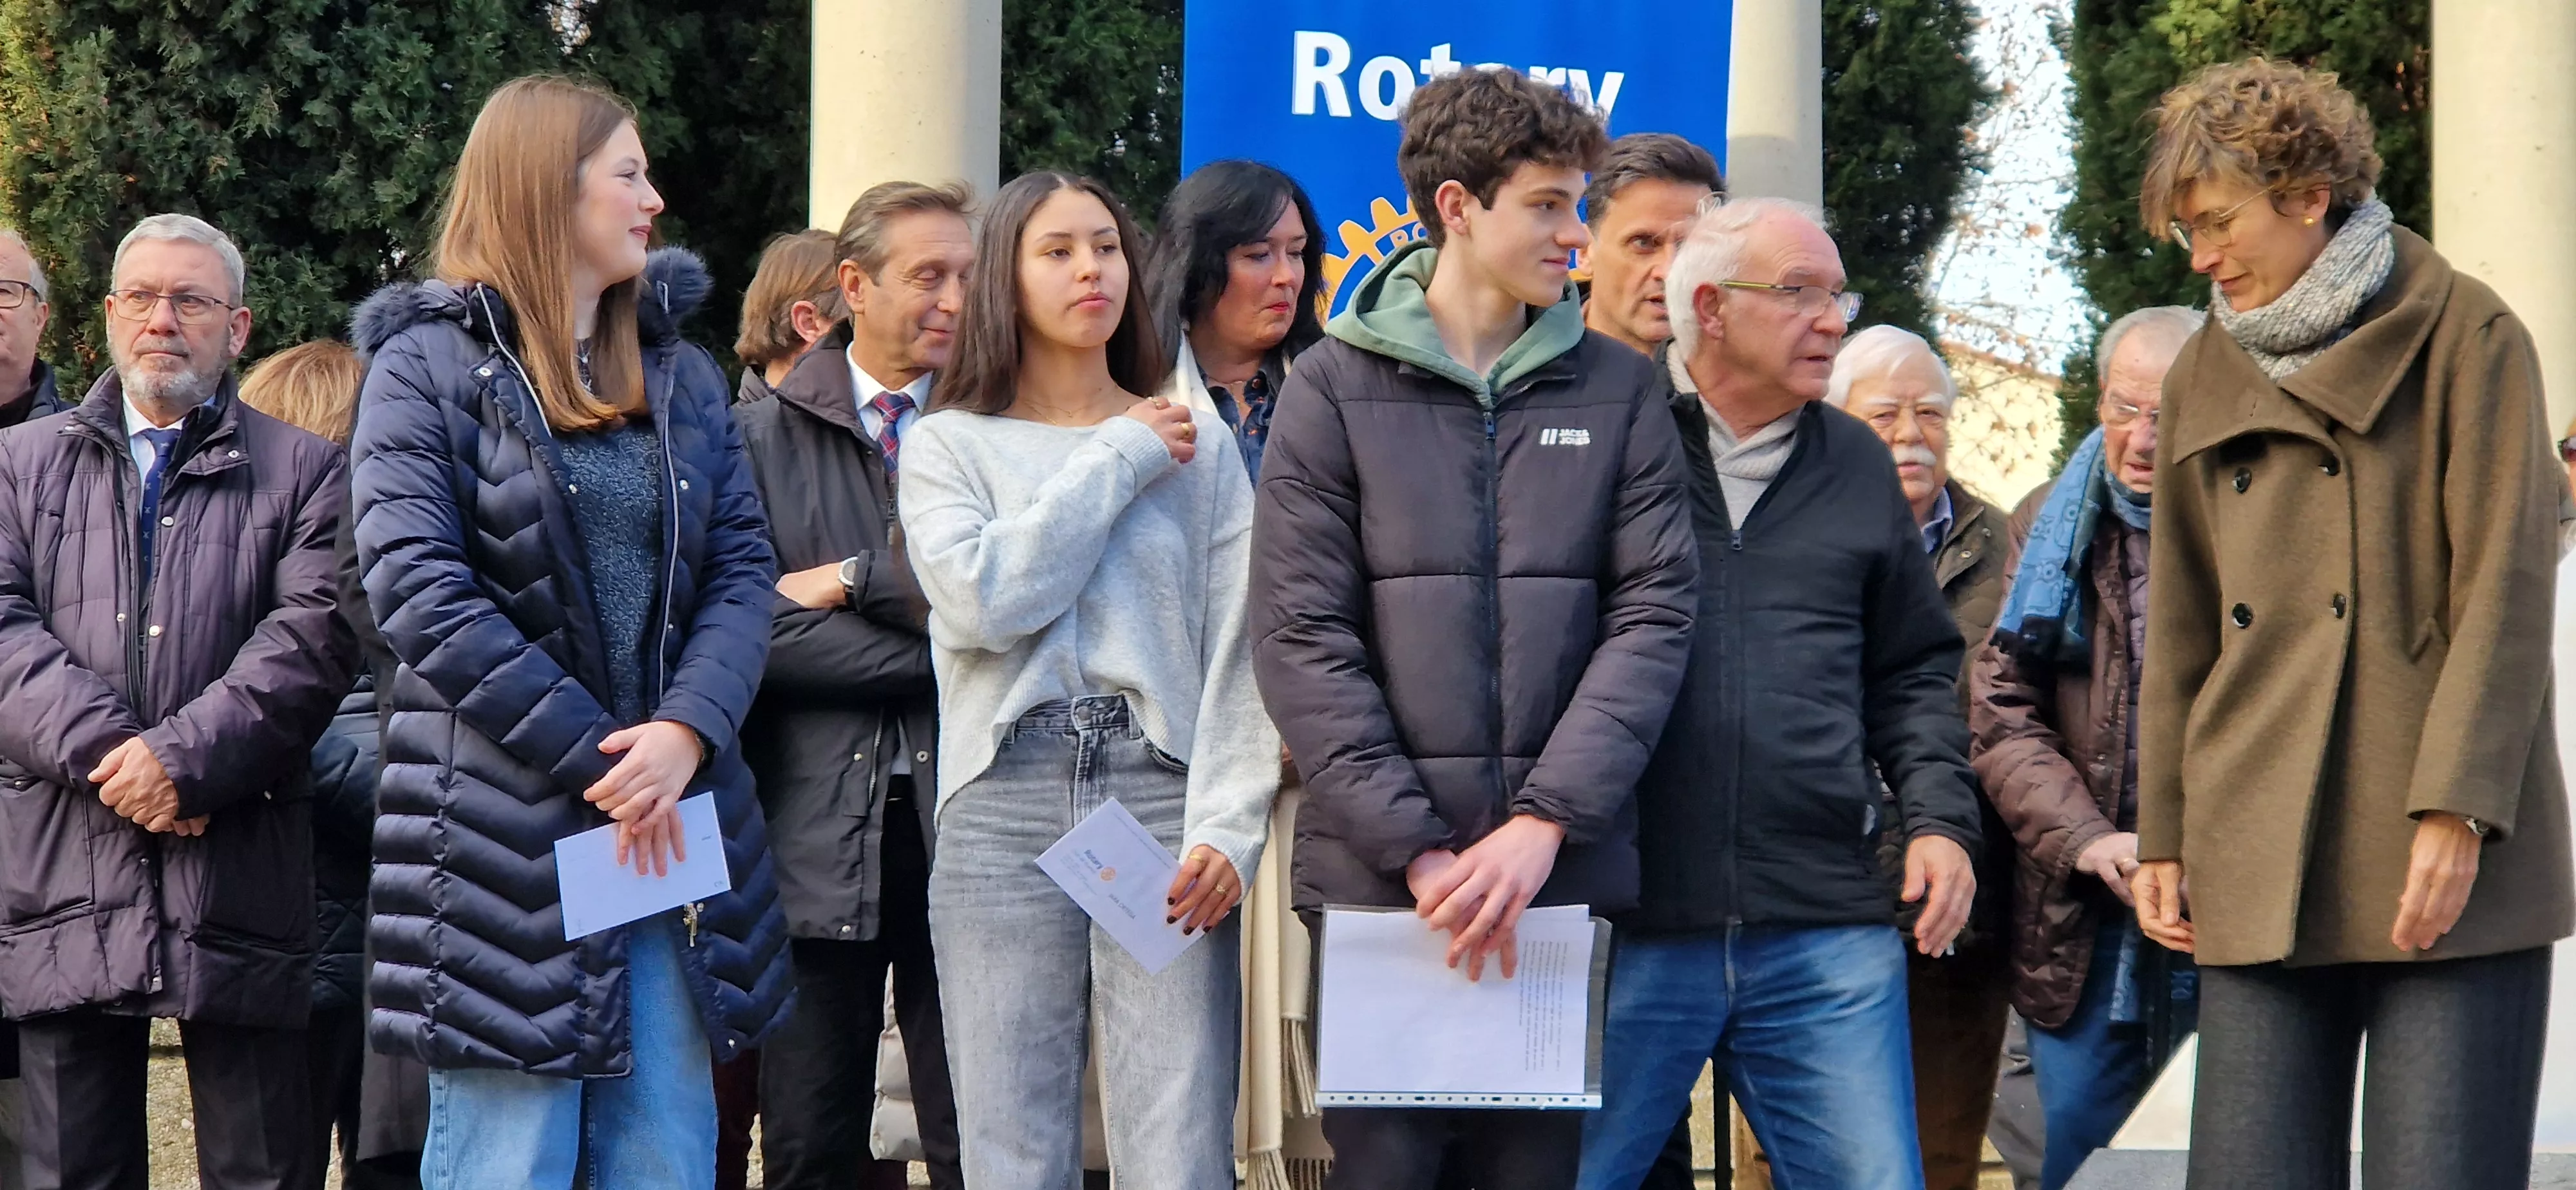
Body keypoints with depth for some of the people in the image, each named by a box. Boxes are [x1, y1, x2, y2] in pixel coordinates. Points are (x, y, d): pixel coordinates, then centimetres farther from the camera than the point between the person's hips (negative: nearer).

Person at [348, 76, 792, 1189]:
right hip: (501, 834, -5)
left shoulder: (680, 370, 15)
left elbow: (743, 564, 6)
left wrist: (688, 730, -13)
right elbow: (415, 585, -12)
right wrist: (594, 756, -15)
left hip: (669, 820, 5)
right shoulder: (431, 364, -2)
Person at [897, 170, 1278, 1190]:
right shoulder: (948, 445, 11)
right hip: (1005, 808, 0)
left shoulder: (1198, 447, 12)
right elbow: (983, 599, -8)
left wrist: (1227, 826, -8)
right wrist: (1116, 461, -2)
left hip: (1161, 798, 0)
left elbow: (1237, 648, 5)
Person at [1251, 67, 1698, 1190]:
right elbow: (1302, 641, -4)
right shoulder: (1336, 385, 3)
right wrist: (1418, 849, -13)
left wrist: (1543, 823, -12)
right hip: (1377, 875, -2)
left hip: (1566, 875, 2)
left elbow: (1653, 616, 1)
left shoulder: (1615, 391, 9)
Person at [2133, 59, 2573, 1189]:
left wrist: (2456, 809, -15)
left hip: (2445, 857, -5)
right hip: (2260, 871, 5)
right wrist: (2160, 835, 13)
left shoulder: (2464, 335, 1)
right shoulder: (2208, 374, 16)